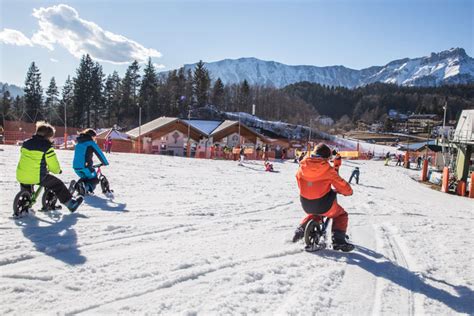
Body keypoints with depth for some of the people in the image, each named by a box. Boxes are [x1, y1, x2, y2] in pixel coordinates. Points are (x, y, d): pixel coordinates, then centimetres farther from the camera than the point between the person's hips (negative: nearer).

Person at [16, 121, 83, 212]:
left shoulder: (26, 143, 10)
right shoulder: (47, 147, -9)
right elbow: (54, 165, -6)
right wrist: (58, 170, 16)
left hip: (21, 176, 6)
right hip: (37, 177, -6)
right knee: (58, 184, 8)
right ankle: (70, 203, 11)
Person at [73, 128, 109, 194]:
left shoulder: (79, 143, 21)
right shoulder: (91, 143, -1)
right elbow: (99, 153, -1)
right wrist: (105, 163, 13)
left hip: (76, 167, 7)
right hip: (85, 167, -7)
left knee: (85, 178, 29)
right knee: (94, 180, 9)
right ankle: (84, 187, -20)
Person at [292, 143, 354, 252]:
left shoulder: (302, 166, -1)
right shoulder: (327, 169, -12)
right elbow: (343, 186, -7)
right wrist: (348, 191, 15)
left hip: (306, 204, 5)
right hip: (323, 204, -4)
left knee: (313, 214, 37)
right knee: (341, 215, 21)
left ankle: (300, 231, 23)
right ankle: (338, 241, 7)